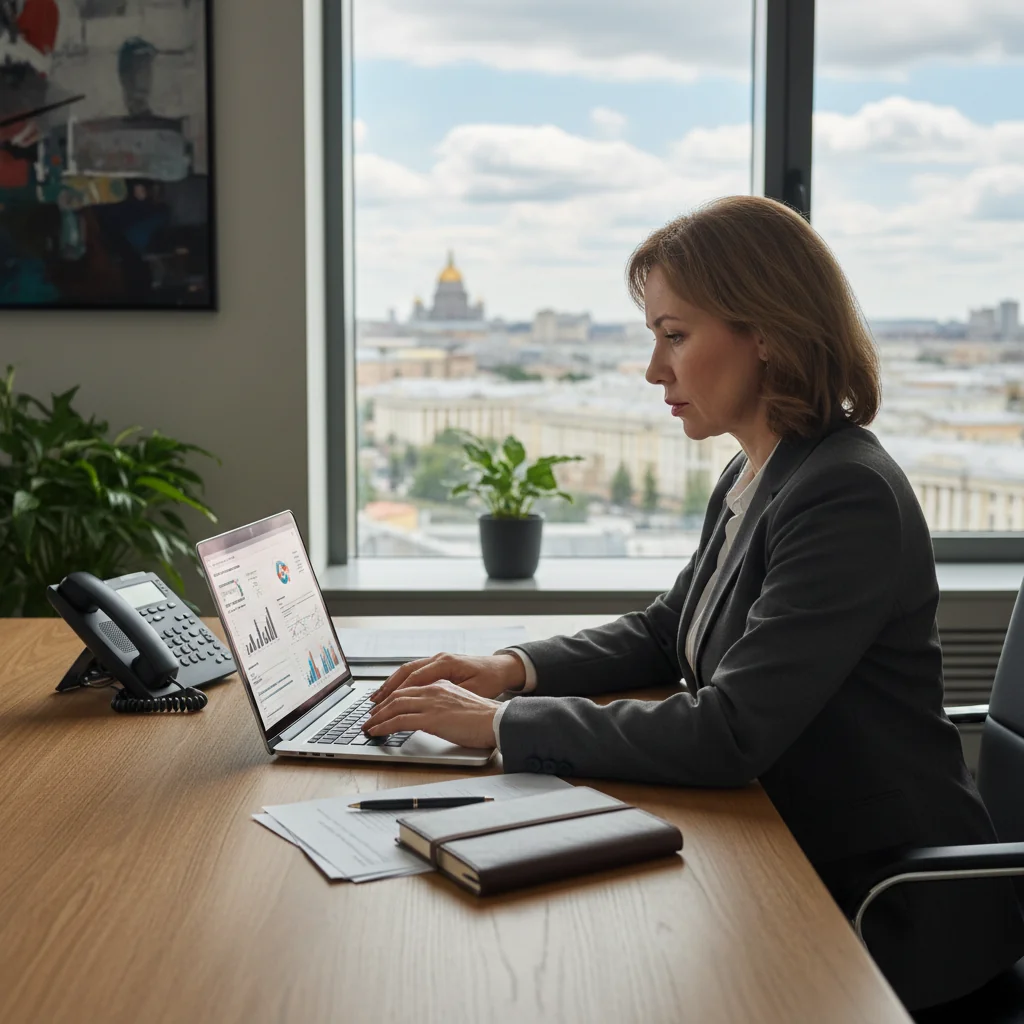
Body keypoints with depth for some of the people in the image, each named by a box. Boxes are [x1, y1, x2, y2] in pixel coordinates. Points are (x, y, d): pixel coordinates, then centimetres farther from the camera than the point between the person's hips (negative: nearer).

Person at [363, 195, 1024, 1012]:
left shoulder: (848, 498, -24)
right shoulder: (753, 478, 5)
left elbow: (727, 737, -29)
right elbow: (665, 634, 17)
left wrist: (503, 724, -24)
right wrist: (516, 668, 0)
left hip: (892, 912, -7)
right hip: (794, 860, 7)